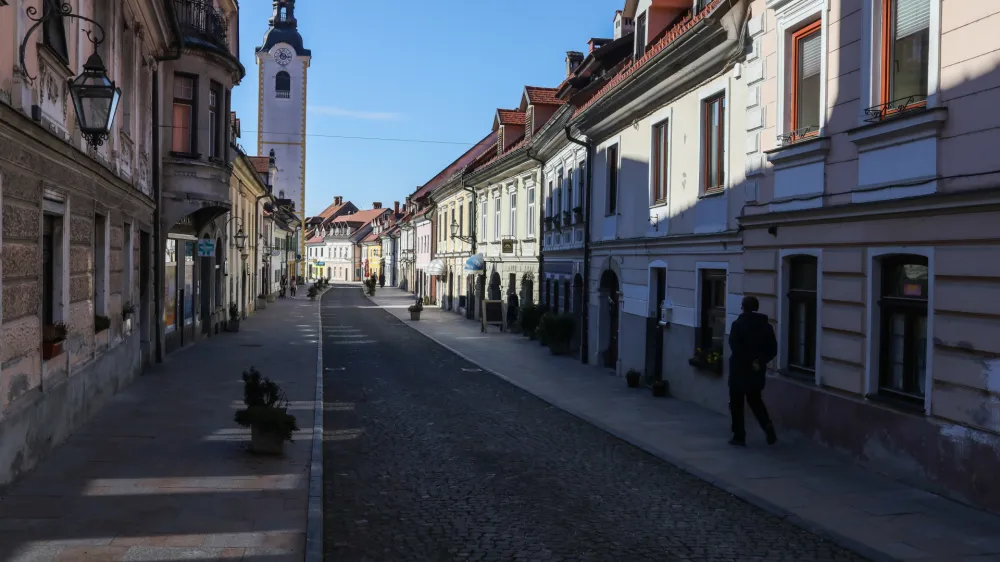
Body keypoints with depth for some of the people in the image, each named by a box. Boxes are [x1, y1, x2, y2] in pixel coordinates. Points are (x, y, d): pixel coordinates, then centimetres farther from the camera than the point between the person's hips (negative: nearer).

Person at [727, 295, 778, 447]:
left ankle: (739, 437, 7)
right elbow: (772, 350, 1)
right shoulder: (766, 326, 5)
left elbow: (735, 348, -18)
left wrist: (749, 362, -10)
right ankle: (767, 425, 0)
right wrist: (759, 361, -5)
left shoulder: (738, 324, -10)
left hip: (739, 370, -5)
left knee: (737, 404, 6)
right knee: (755, 400, 21)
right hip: (757, 371, 5)